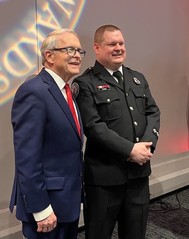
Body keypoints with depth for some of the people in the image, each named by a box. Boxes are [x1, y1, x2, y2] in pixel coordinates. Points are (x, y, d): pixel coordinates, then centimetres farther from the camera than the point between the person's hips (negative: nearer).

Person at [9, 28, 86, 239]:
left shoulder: (66, 91, 9)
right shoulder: (33, 92, -20)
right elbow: (27, 159, -23)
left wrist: (76, 193, 12)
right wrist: (40, 209, -20)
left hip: (68, 199, 9)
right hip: (47, 202, -8)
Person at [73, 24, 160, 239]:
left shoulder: (138, 78, 13)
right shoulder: (85, 83, -8)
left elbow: (153, 112, 8)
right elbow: (93, 126, -17)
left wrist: (147, 143, -10)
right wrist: (130, 149, -18)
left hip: (139, 171, 6)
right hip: (104, 174, -5)